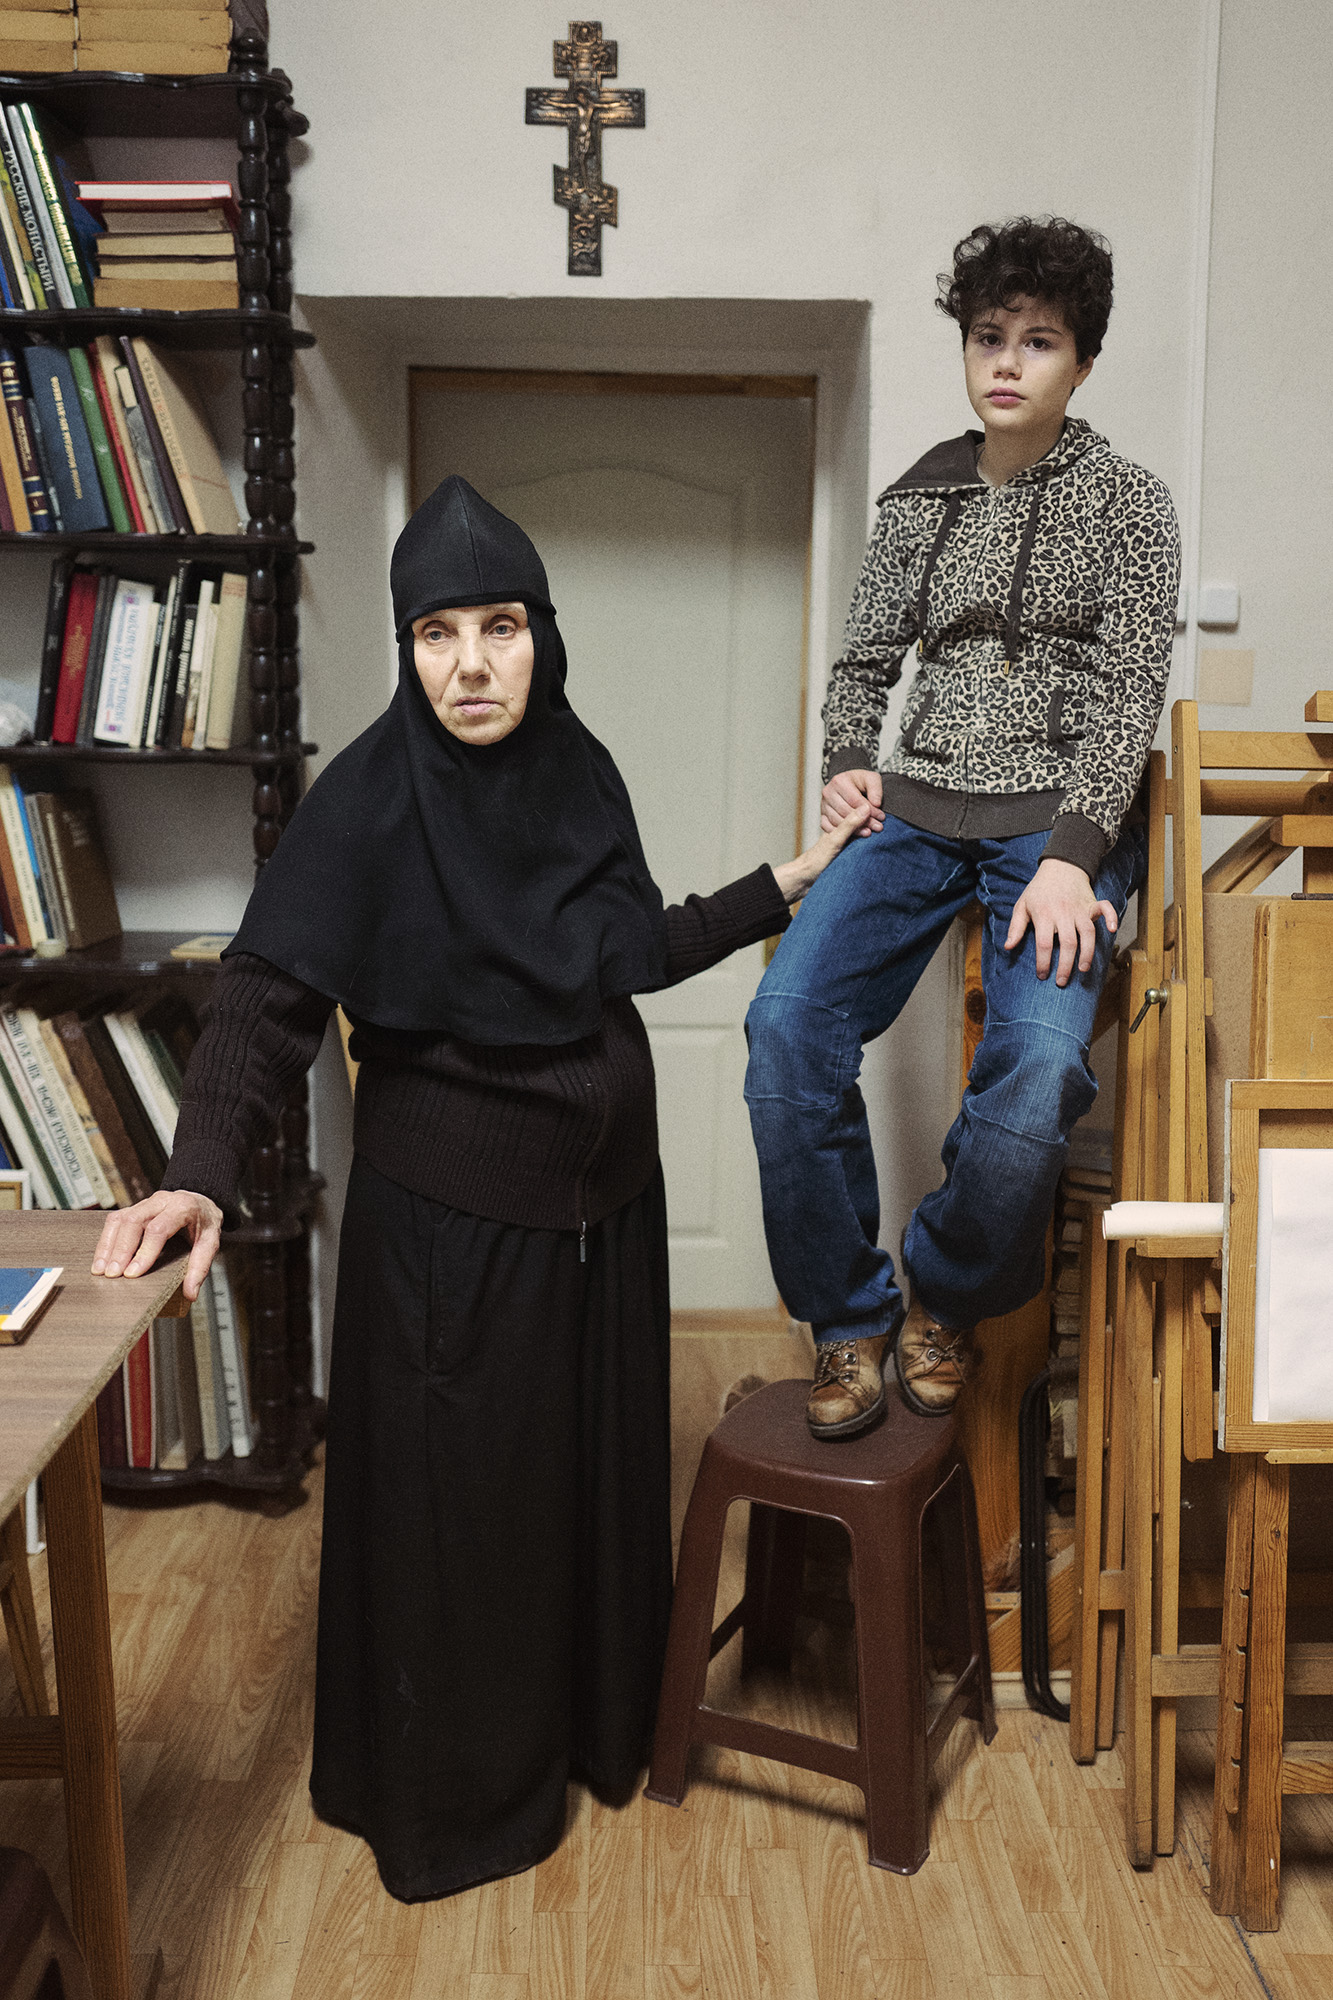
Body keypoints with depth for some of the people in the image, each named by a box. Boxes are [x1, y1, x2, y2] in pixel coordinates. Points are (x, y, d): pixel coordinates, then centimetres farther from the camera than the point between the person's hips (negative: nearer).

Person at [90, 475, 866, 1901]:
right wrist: (203, 1173, -35)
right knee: (455, 1492, 7)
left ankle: (598, 1719, 42)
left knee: (597, 1465, 19)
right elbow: (268, 996, -22)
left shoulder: (578, 771, 0)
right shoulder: (370, 797, -17)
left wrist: (791, 882, 8)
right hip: (448, 1207, -5)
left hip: (602, 1190, 6)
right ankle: (453, 1791, 30)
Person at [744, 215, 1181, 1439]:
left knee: (1040, 1061, -29)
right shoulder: (917, 501, 16)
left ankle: (945, 1303, -1)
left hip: (1059, 821, -3)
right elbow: (864, 660, 21)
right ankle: (851, 1319, -6)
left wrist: (1070, 854, -16)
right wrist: (848, 763, 0)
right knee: (789, 1018, -22)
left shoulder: (1126, 502, 5)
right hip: (916, 811, 3)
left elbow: (1130, 694, -4)